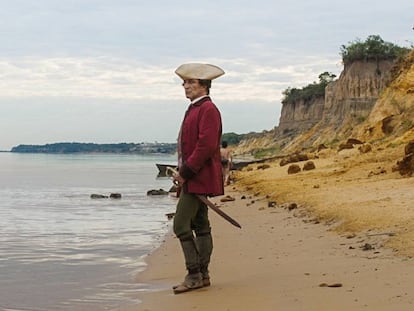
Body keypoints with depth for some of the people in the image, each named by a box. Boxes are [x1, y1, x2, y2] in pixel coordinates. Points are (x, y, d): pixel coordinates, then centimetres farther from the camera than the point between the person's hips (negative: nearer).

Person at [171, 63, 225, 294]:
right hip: (195, 178, 10)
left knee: (181, 225, -12)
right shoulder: (195, 109, 17)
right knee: (200, 226, 12)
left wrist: (185, 172, -19)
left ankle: (194, 275, -7)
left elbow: (206, 146, -23)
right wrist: (183, 173, 11)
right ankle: (203, 275, 19)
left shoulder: (208, 109, -14)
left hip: (199, 178, -10)